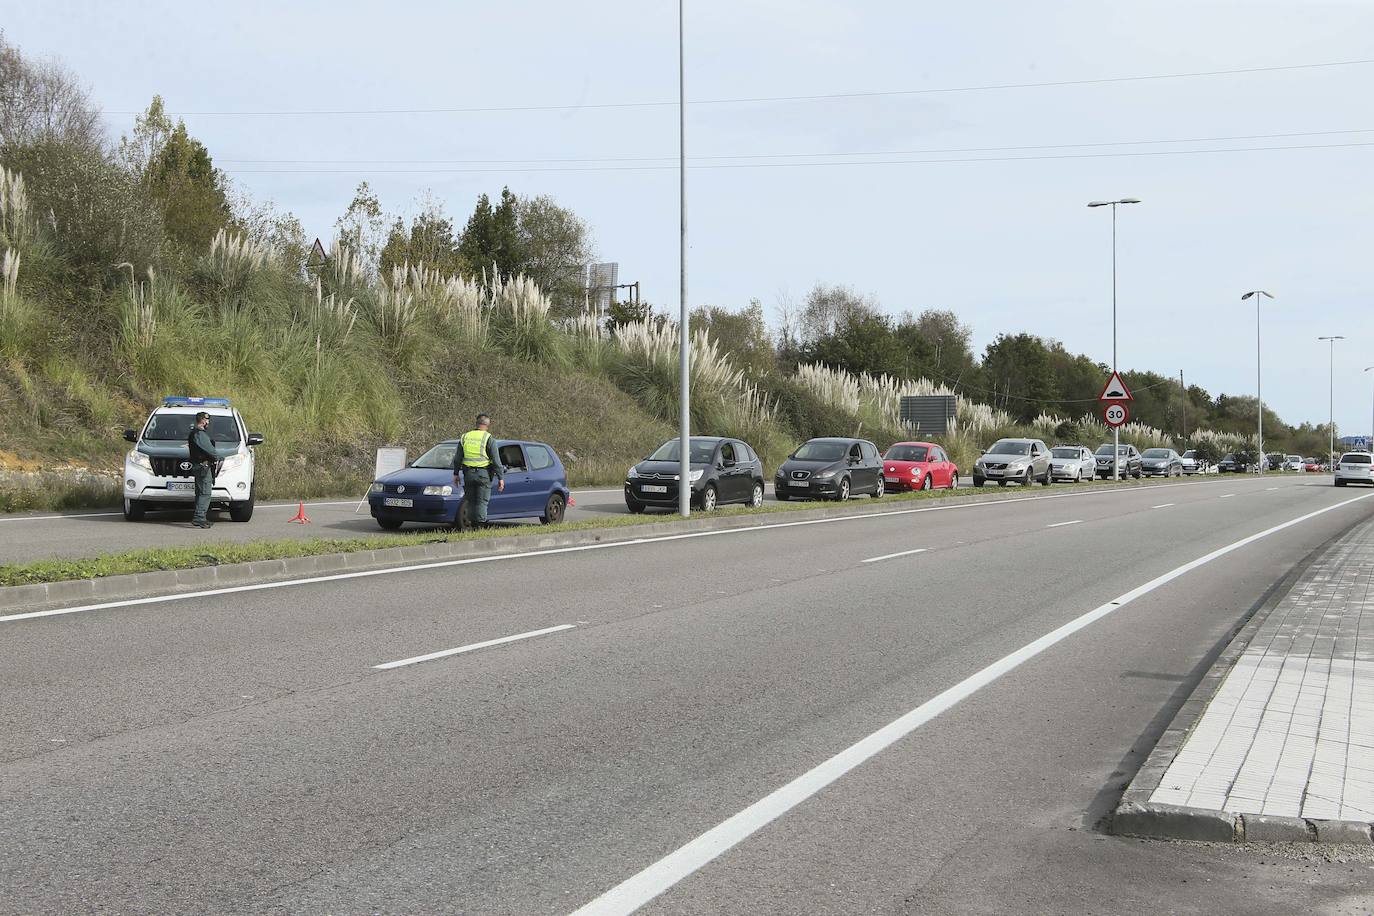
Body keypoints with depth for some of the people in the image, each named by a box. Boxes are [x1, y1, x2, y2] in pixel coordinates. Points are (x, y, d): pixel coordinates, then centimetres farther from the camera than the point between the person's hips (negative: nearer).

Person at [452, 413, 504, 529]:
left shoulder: (465, 437, 9)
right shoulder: (488, 439, -5)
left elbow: (457, 458, 13)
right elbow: (496, 461, -6)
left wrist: (456, 473, 22)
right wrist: (501, 478, -2)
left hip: (468, 474, 4)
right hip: (483, 474, -4)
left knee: (470, 502, 11)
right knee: (482, 502, -1)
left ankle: (472, 525, 10)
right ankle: (480, 525, -5)